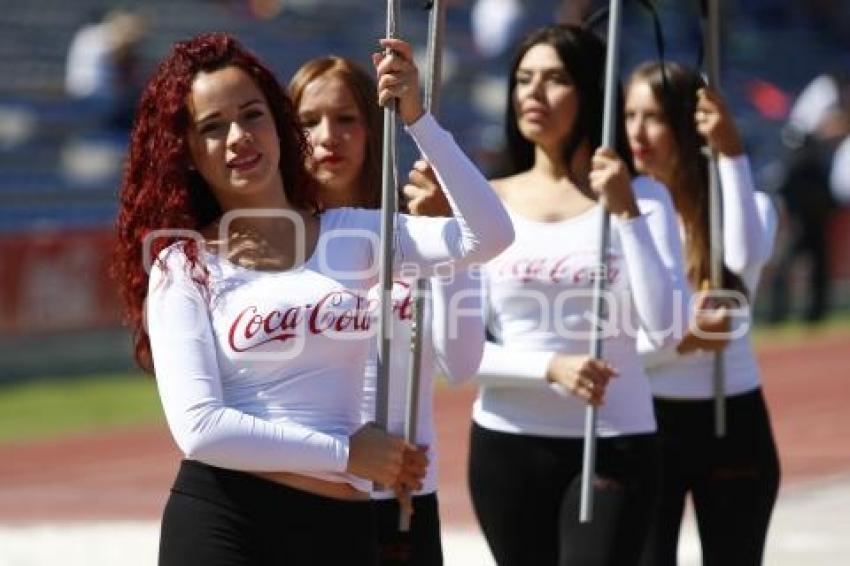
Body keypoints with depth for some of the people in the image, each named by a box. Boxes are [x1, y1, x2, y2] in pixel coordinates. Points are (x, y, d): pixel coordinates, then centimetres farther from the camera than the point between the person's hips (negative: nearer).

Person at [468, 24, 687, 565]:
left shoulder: (643, 197, -1)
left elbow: (666, 327, -13)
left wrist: (626, 212, -16)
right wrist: (550, 366, -17)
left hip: (615, 447, -2)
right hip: (506, 446, 2)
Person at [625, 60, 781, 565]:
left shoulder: (746, 205, -2)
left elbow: (747, 256, -28)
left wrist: (732, 154, -27)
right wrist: (679, 341, -24)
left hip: (732, 424, 1)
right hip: (645, 424, -1)